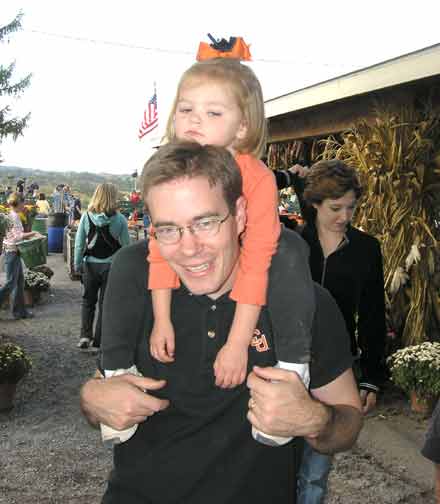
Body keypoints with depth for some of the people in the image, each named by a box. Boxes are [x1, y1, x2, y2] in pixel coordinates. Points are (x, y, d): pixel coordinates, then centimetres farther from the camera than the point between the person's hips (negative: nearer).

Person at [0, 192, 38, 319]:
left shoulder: (13, 215, 12)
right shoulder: (14, 216, -17)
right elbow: (17, 236, -22)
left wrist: (28, 234, 10)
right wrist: (32, 233, -13)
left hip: (14, 252, 10)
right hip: (12, 252, -10)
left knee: (20, 281, 13)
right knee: (11, 283, -4)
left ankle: (19, 311, 18)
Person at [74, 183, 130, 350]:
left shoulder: (86, 216, -4)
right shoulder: (119, 219, -9)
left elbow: (79, 243, 0)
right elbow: (126, 245, -6)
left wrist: (77, 264, 9)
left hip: (90, 265, 2)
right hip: (111, 265, -1)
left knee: (88, 300, 19)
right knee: (105, 302, 11)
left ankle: (85, 335, 9)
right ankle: (98, 339, 15)